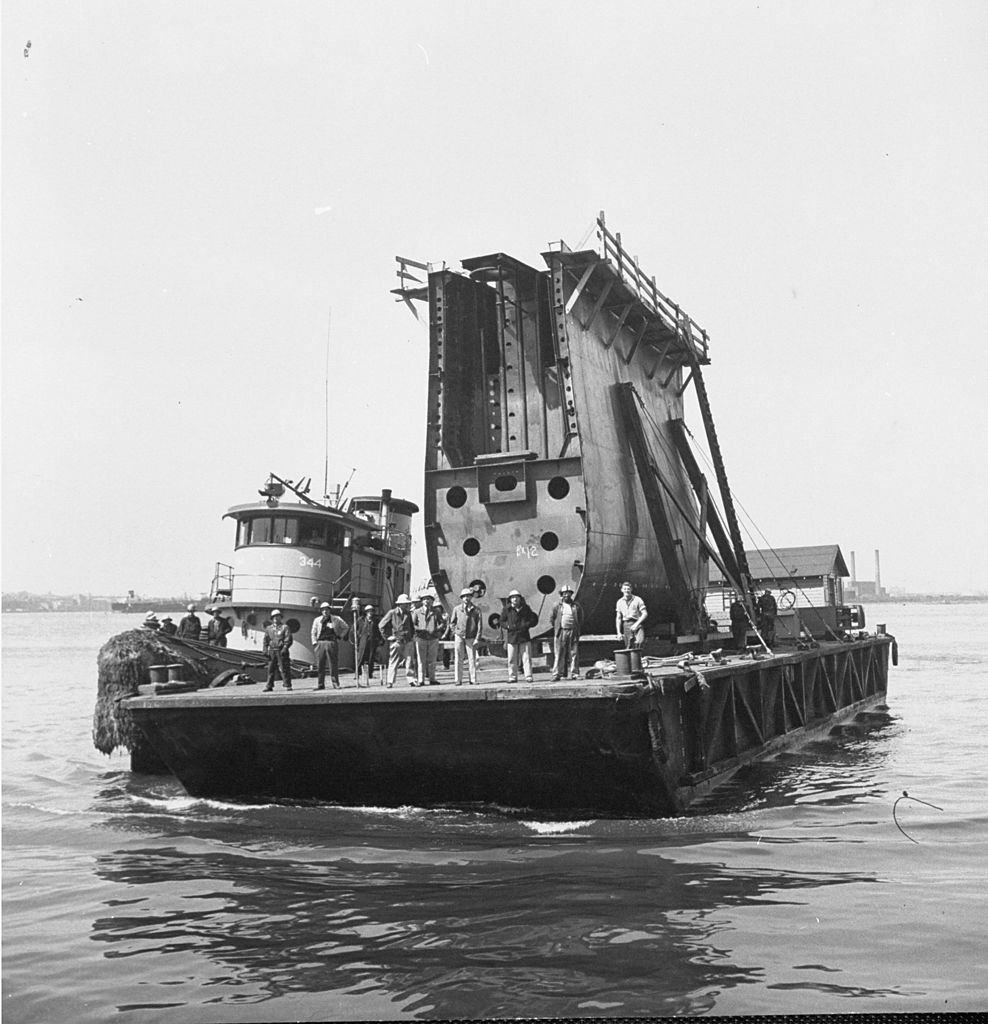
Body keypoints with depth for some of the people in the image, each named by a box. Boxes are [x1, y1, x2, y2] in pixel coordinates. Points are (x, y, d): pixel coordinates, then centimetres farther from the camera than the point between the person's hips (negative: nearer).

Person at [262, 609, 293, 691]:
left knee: (284, 669, -5)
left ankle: (288, 685, 0)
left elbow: (288, 639, -4)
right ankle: (269, 686, 8)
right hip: (272, 651, 4)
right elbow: (265, 640, 18)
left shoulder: (285, 627, 3)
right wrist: (265, 650, 6)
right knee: (271, 669, 4)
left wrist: (284, 649, -14)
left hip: (281, 651, -4)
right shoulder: (268, 628, 15)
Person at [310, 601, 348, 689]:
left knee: (334, 665, -3)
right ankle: (320, 684, 6)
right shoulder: (317, 620, 12)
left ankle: (336, 684, 2)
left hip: (332, 643, -2)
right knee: (320, 665, 0)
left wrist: (340, 637, 9)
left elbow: (345, 627, 19)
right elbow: (313, 633, 16)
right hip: (320, 643, 2)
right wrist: (314, 643, 6)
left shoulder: (336, 619, 8)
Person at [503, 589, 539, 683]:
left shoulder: (526, 608, 5)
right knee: (512, 659, 2)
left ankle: (528, 676, 2)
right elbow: (502, 621, 13)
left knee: (526, 658, -2)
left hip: (524, 637, 0)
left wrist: (527, 625, -7)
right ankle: (512, 677, 11)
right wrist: (507, 626, -6)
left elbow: (534, 620, 10)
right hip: (511, 637, 0)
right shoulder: (507, 609, 4)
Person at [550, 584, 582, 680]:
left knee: (574, 654, 0)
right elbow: (553, 619, 13)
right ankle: (556, 673, -3)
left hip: (573, 632, 1)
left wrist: (576, 629, 7)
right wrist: (557, 628, 6)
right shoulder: (557, 607, 8)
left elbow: (580, 620, 15)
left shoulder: (576, 606, 10)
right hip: (561, 632, -1)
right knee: (559, 655, -3)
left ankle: (574, 673, 5)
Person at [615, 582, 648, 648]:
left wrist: (636, 624, -14)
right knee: (629, 647, -2)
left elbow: (645, 614, -2)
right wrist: (619, 632, 5)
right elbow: (618, 618, 14)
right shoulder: (620, 602, 13)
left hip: (637, 625, -3)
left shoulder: (637, 600, 1)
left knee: (640, 641, -29)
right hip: (626, 625, 3)